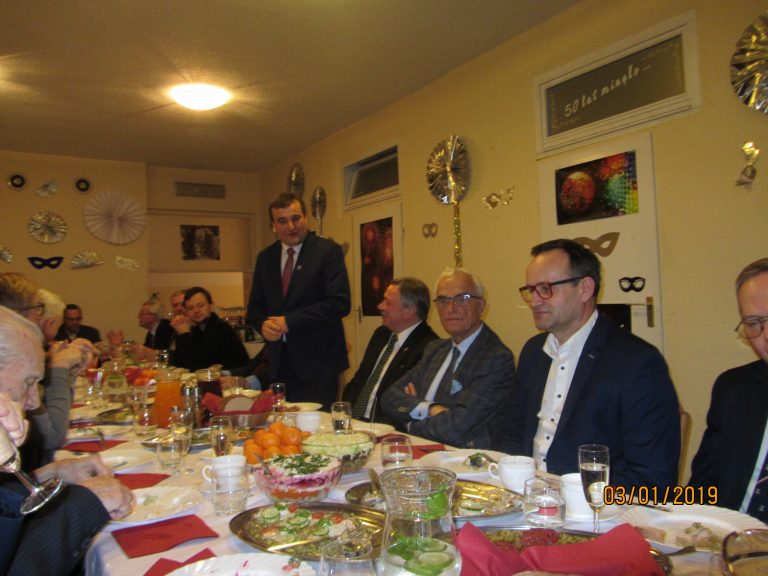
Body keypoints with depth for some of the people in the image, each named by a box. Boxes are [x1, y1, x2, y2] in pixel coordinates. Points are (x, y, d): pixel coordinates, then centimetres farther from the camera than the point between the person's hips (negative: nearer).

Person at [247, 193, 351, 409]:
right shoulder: (265, 257, 12)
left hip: (317, 361, -4)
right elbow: (255, 306, 17)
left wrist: (289, 322, -15)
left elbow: (340, 303, -14)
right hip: (279, 362, 5)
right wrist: (263, 324, -7)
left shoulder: (328, 251, -5)